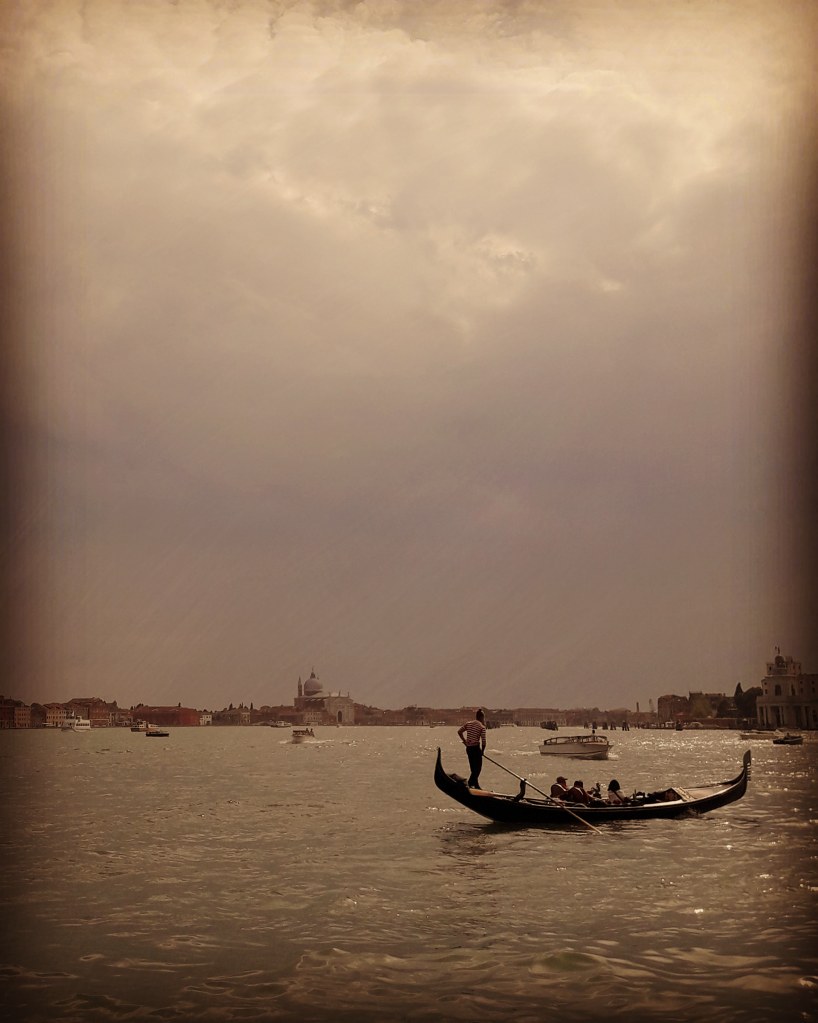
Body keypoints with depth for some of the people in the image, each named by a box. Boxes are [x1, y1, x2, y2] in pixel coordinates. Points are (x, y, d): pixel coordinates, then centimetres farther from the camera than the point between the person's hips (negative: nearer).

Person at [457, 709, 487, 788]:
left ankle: (476, 785, 20)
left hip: (468, 748, 6)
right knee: (478, 767, 0)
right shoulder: (482, 726, -9)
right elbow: (483, 741, -12)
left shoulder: (468, 724, 7)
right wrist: (482, 751, 1)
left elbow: (459, 731, 3)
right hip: (476, 748, -6)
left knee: (474, 768, 15)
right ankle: (470, 783, -13)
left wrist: (464, 741, 9)